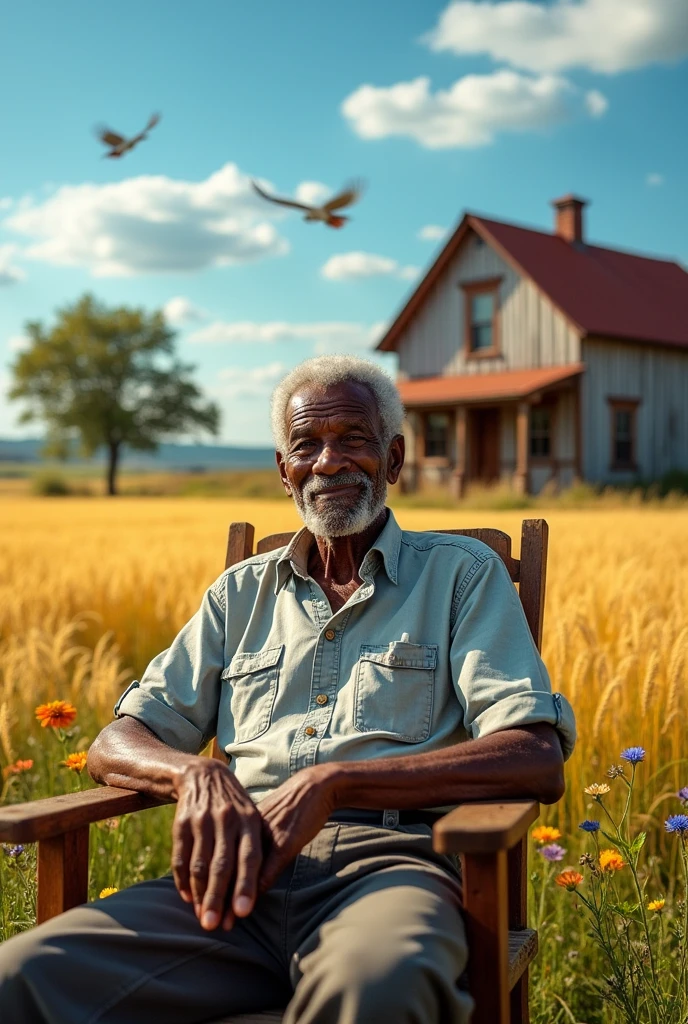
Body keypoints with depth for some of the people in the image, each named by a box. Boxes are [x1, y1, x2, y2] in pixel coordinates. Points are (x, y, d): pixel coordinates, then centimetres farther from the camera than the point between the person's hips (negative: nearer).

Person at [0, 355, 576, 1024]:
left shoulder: (462, 574, 11)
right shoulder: (241, 593, 21)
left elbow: (538, 761, -4)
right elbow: (114, 746, 16)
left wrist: (330, 782, -14)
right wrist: (196, 775, -9)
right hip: (243, 870, 3)